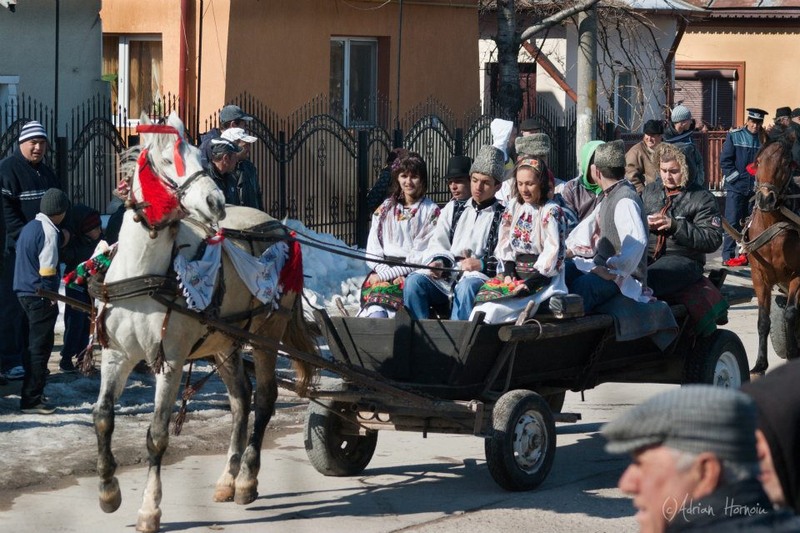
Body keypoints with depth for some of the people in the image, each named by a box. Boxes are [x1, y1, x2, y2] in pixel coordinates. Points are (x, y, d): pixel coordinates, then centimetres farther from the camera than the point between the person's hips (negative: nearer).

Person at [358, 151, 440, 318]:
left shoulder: (431, 211, 7)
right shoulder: (385, 209, 20)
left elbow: (422, 255, -3)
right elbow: (373, 250, 14)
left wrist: (386, 275, -10)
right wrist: (385, 271, -7)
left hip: (413, 274, -3)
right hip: (384, 272, 3)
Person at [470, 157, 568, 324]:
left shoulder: (552, 212, -6)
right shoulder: (514, 207, 13)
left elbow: (553, 252, -12)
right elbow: (505, 243, 13)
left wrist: (530, 283, -18)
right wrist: (508, 272, -4)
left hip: (542, 277, -5)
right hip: (515, 272, 6)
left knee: (494, 309, -26)